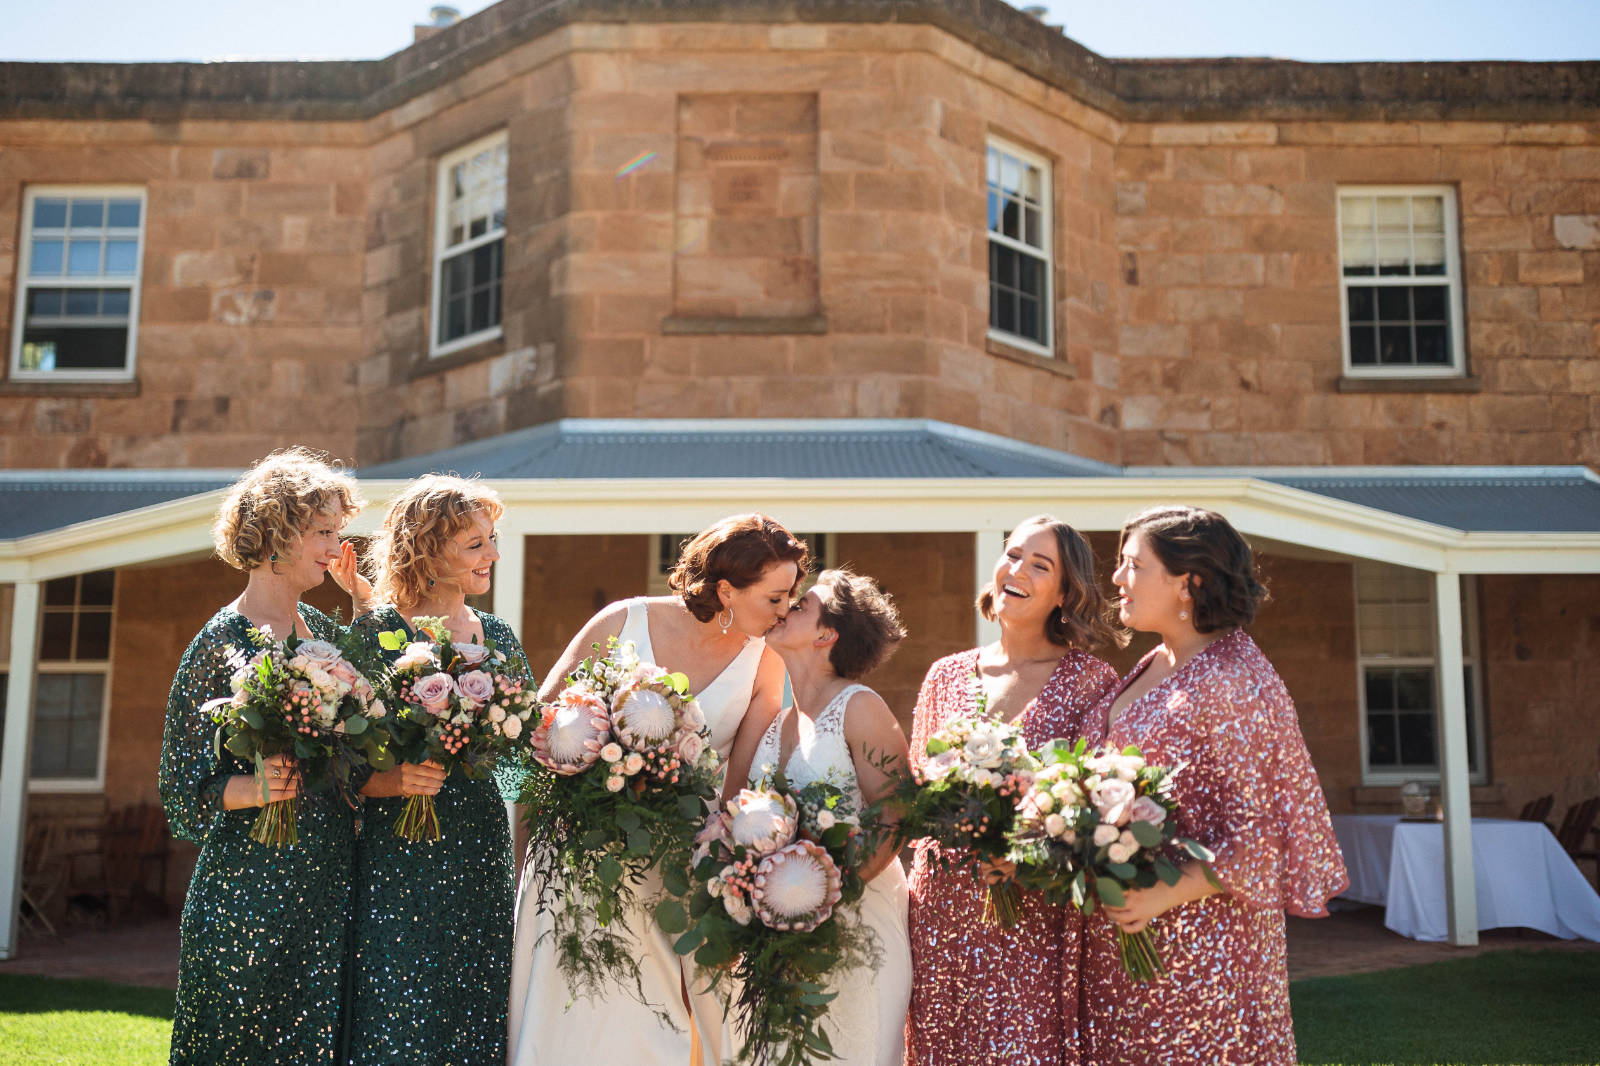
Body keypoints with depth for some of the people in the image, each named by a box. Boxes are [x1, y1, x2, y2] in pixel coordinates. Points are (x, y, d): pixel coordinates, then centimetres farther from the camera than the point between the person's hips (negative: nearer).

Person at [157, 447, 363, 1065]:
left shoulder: (326, 632, 10)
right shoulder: (222, 643, -8)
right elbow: (184, 787, -5)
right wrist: (255, 789, -21)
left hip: (328, 887, 6)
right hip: (250, 890, -6)